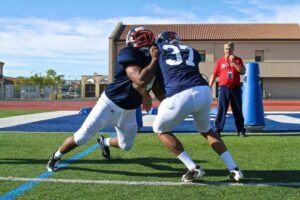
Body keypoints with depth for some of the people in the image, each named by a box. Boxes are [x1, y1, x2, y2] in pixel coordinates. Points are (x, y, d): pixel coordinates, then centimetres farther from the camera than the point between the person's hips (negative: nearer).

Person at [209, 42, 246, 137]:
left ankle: (241, 130, 15)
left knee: (238, 110, 7)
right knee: (221, 110, -2)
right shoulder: (220, 61, 6)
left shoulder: (238, 60, 7)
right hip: (224, 88, -1)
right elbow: (214, 74, 5)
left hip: (236, 88, 1)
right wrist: (209, 87, -2)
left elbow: (242, 72, -7)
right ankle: (217, 130, 2)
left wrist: (234, 62, -15)